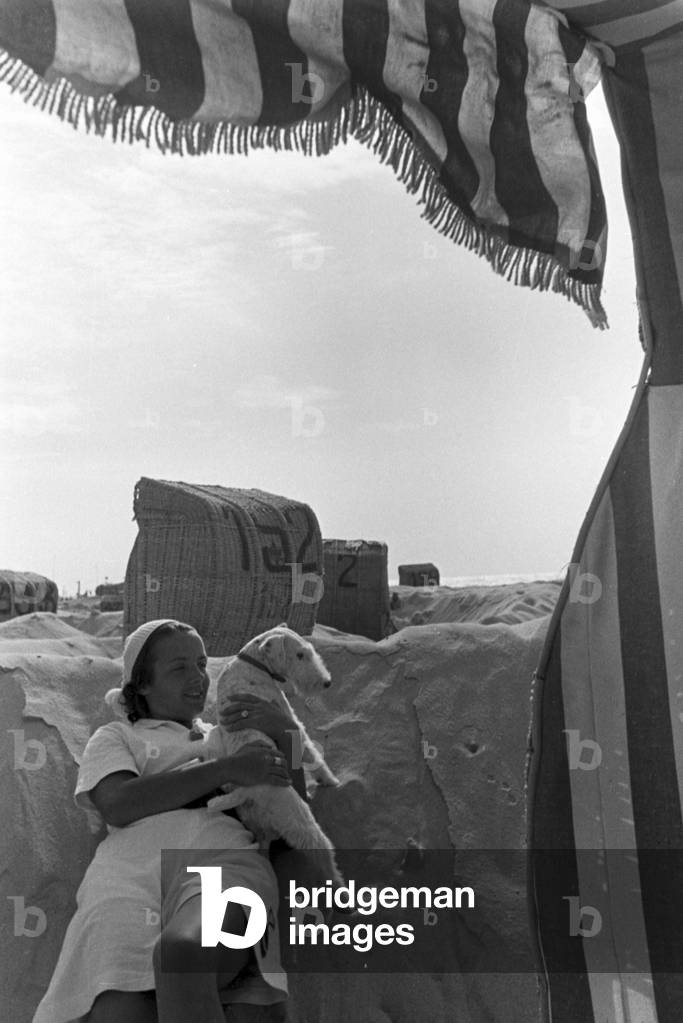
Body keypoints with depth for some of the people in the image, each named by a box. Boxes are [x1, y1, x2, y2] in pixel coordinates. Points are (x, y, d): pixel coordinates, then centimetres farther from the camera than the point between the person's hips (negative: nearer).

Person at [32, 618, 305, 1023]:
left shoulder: (228, 736, 33)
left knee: (182, 955, -37)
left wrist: (286, 730, 3)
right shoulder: (116, 738, 27)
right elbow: (118, 804, 4)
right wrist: (227, 769, -3)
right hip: (131, 873, 0)